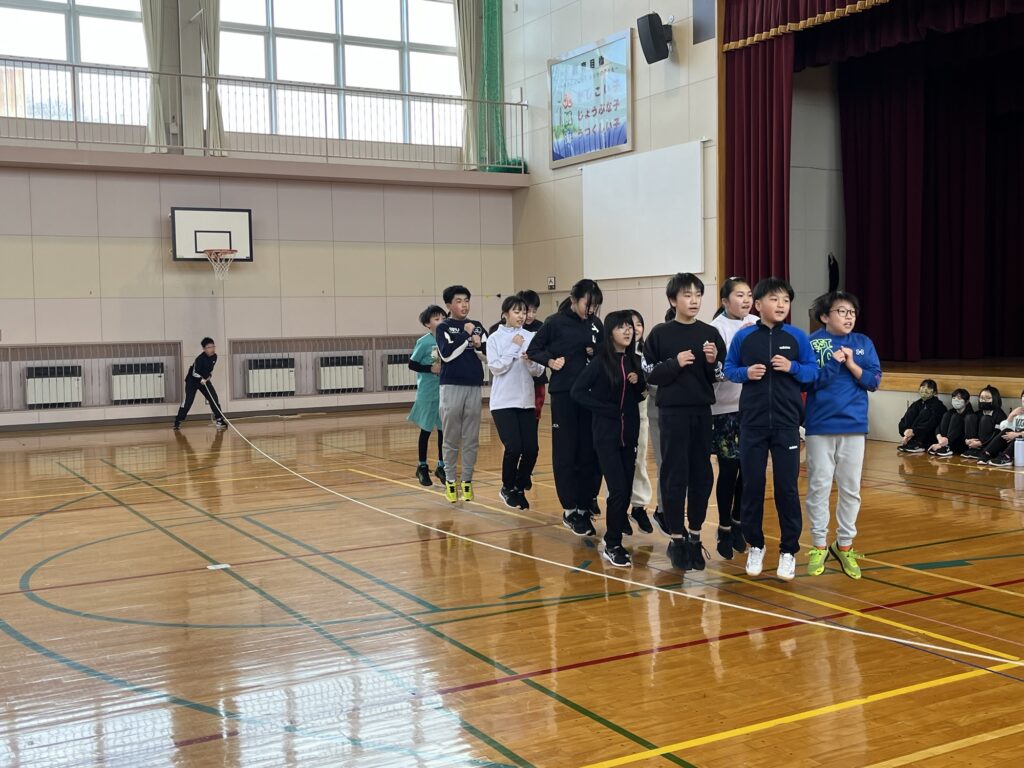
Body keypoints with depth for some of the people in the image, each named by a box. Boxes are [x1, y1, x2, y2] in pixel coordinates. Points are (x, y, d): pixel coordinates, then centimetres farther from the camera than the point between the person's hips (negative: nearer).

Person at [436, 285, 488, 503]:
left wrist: (479, 344, -10)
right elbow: (446, 354, -15)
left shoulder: (477, 327, 10)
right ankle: (450, 481, 11)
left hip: (474, 387, 3)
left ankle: (467, 480, 14)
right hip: (452, 387, -3)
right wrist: (465, 334, -13)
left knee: (471, 439, 6)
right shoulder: (443, 328, 0)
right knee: (451, 439, 3)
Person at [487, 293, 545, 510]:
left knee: (531, 449, -2)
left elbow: (538, 371, 4)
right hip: (503, 401, -3)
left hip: (526, 401, 3)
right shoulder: (495, 338, -2)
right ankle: (507, 488, 13)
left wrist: (530, 361, -17)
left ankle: (519, 488, 20)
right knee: (514, 447, -11)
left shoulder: (531, 337, 5)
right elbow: (495, 368, -11)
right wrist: (514, 347, -13)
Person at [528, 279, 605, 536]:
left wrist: (597, 354, -6)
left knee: (589, 451, 5)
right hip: (564, 394, -4)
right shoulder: (555, 322, -4)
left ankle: (584, 506, 15)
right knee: (565, 452, 0)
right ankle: (570, 510, 7)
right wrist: (550, 361, -13)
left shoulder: (596, 325, 7)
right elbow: (534, 350, 3)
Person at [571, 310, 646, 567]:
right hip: (607, 435, -6)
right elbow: (577, 391, -13)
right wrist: (606, 409, -15)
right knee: (618, 490, -10)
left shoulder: (634, 361, 6)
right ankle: (612, 546, 2)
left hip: (629, 434, 6)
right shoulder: (601, 362, -10)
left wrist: (638, 382, -6)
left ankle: (613, 536, 22)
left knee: (627, 490, 7)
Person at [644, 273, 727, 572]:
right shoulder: (660, 334, -1)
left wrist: (712, 362, -12)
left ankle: (694, 536, 19)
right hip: (672, 412, -3)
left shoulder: (710, 333, 5)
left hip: (702, 412, 3)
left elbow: (719, 376, 8)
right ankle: (676, 539, 8)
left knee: (702, 475, 7)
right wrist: (675, 363, -16)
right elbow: (649, 373, -2)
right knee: (675, 476, -1)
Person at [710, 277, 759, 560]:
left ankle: (738, 523, 25)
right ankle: (724, 529, 14)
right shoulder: (717, 328, -8)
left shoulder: (757, 325, 3)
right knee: (728, 470, 1)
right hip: (725, 409, -4)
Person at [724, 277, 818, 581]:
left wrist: (793, 368, -17)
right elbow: (728, 369, 6)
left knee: (787, 488, 3)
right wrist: (745, 372, -13)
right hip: (752, 423, 1)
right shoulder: (743, 336, -1)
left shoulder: (797, 336, -1)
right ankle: (755, 545, 24)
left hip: (786, 424, 0)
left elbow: (813, 371, 2)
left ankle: (788, 551, 15)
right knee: (752, 486, 7)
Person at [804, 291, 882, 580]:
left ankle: (845, 545, 20)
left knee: (851, 489, 8)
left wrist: (850, 363, -13)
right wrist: (833, 362, -18)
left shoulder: (863, 344, 5)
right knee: (819, 487, 3)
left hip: (854, 426, 3)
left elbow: (873, 381, 1)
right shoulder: (812, 342, -3)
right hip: (820, 426, -3)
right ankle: (819, 546, 15)